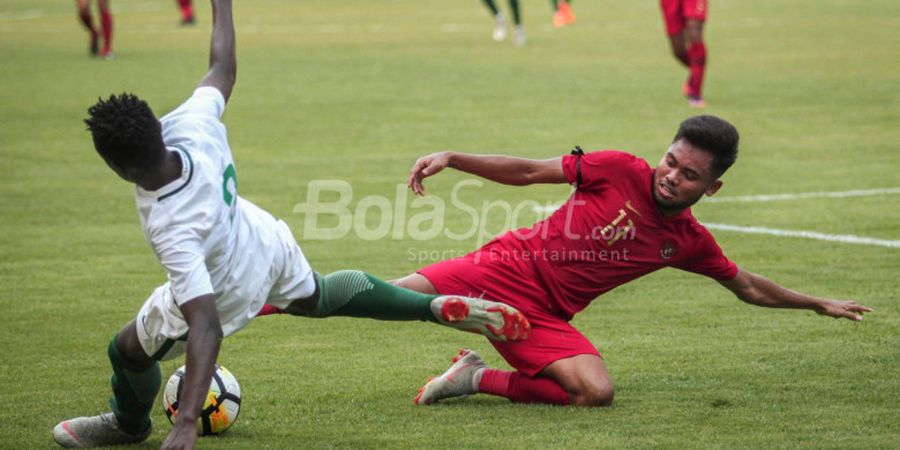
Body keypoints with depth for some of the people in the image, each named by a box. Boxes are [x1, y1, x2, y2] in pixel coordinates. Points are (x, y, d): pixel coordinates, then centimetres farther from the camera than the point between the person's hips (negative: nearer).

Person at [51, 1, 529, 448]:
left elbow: (206, 328, -49)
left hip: (229, 293, -6)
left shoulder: (171, 231, -47)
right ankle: (440, 307, 35)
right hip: (267, 241, 6)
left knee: (128, 350, 17)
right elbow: (222, 69, -13)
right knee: (318, 296, 38)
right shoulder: (193, 127, -34)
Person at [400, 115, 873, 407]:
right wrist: (451, 158, -12)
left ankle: (480, 379, -9)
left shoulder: (691, 242, 4)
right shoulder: (620, 170, -7)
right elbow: (529, 171, -3)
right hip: (505, 266, -4)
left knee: (597, 392, -25)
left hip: (543, 314, 4)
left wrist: (819, 304, 23)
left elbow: (748, 287, 21)